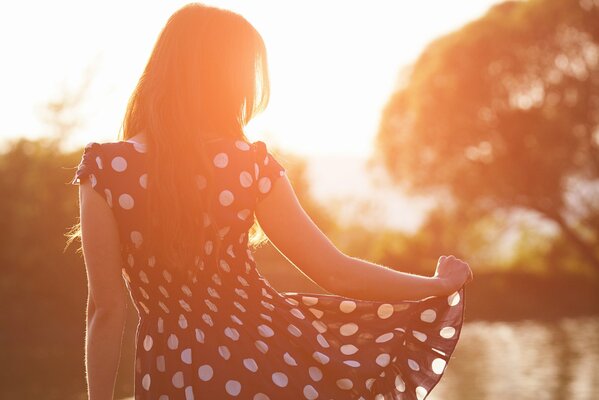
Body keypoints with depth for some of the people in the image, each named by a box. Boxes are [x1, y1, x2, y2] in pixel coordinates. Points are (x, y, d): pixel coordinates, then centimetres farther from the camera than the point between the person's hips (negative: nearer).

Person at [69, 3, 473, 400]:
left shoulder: (104, 168, -13)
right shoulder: (251, 163, -11)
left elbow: (108, 309, -12)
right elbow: (336, 273, -7)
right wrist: (440, 283, 7)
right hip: (267, 354, -1)